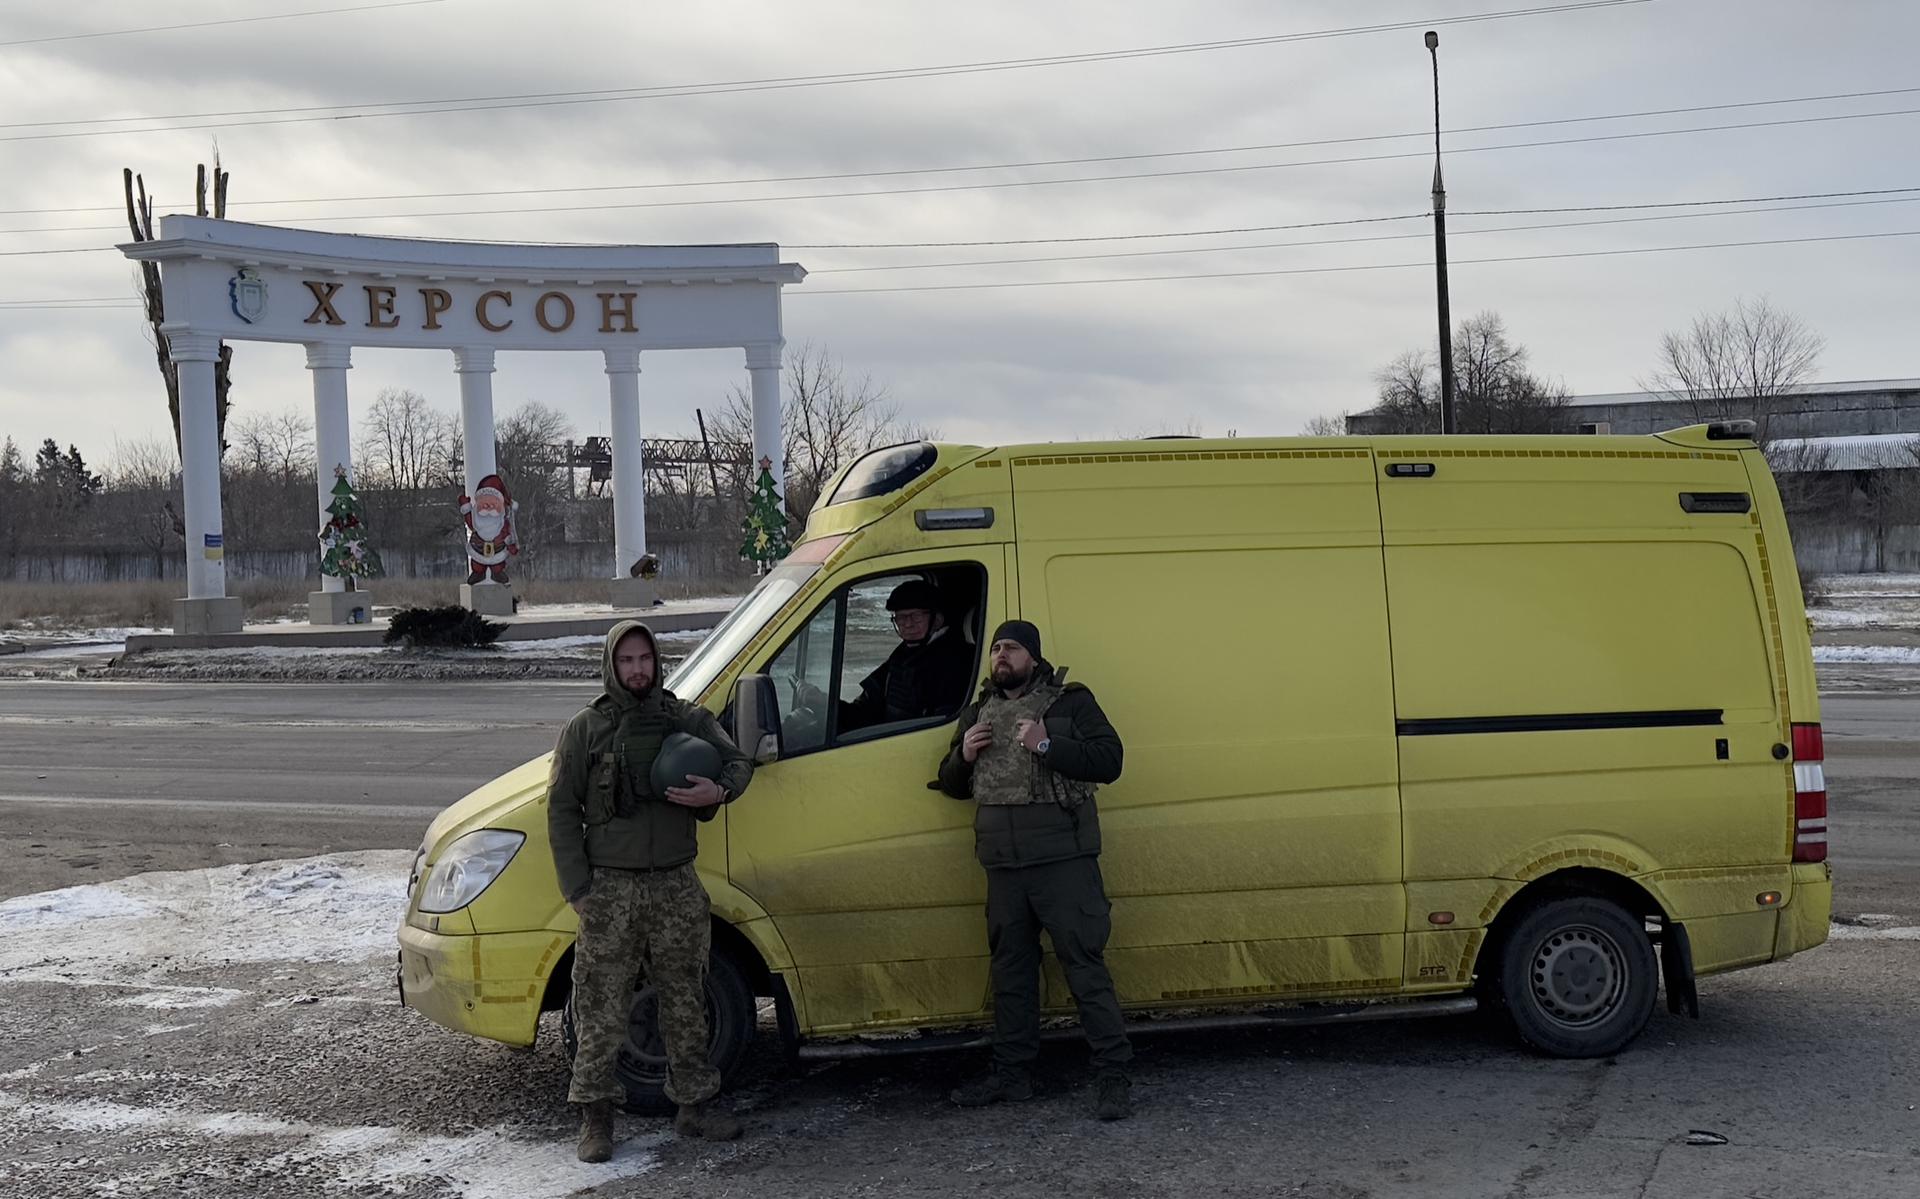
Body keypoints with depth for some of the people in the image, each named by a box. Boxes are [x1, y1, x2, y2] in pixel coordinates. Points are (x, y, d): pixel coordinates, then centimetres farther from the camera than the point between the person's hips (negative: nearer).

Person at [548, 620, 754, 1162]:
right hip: (610, 888, -2)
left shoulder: (688, 720, 7)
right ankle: (595, 1113, 11)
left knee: (685, 1001, 11)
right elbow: (562, 811, 0)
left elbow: (736, 762, 5)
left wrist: (719, 790, -20)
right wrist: (578, 889, -7)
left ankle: (694, 1103, 22)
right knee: (602, 1007, 0)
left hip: (677, 884, 3)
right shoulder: (586, 729, 0)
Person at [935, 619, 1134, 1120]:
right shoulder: (977, 714, 18)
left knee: (1085, 964, -8)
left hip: (1063, 859, -6)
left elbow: (1109, 760, -11)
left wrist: (1048, 744, -20)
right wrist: (963, 755, 1)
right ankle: (1012, 1072, 24)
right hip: (1003, 865, 6)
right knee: (1010, 969, 13)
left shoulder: (1070, 702, 0)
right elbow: (951, 784, 23)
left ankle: (1113, 1074, -4)